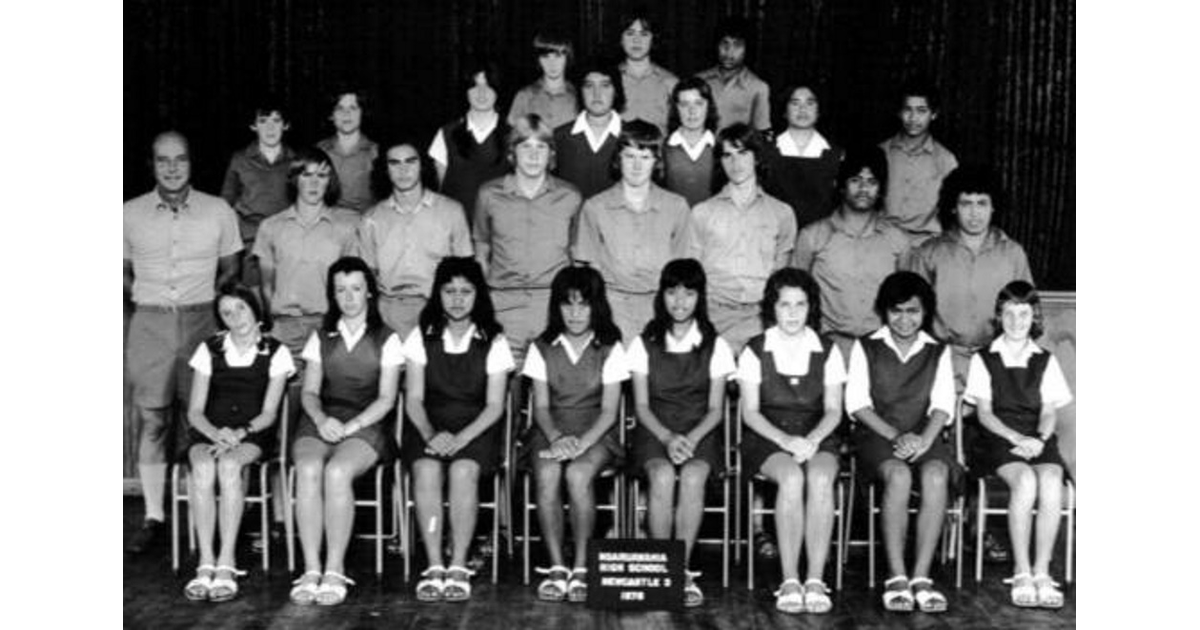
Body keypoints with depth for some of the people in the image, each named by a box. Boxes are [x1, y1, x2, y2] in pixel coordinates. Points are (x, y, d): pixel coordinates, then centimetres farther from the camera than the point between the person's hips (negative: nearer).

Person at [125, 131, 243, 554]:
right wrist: (142, 297, 1)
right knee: (151, 420, 1)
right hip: (150, 324, 1)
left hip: (202, 321, -1)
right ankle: (154, 518, 8)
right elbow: (123, 272, 16)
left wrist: (207, 297, 0)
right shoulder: (130, 214, 6)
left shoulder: (218, 211, 4)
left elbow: (230, 271, 13)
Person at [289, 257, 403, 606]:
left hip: (366, 424, -2)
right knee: (308, 469, -31)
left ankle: (335, 571, -29)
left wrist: (349, 427, -13)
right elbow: (309, 392, 14)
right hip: (321, 421, 3)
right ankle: (311, 570, -30)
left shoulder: (387, 340, 10)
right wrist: (321, 419, -9)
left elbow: (386, 399, 2)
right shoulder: (321, 338, 19)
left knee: (337, 471, -34)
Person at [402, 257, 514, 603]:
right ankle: (434, 567, -26)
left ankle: (459, 567, -25)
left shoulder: (493, 342, 3)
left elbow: (495, 405, -2)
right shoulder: (421, 337, 6)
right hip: (429, 425, 1)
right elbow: (413, 399, 2)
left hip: (477, 427, -1)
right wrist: (430, 434, -17)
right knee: (426, 470, -31)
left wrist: (462, 437, -18)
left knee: (463, 470, -32)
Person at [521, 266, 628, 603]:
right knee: (547, 472, -34)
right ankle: (556, 568, -26)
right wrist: (556, 437, -16)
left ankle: (581, 568, -25)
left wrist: (583, 442, -20)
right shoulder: (542, 348, 7)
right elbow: (541, 406, 5)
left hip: (596, 433, -1)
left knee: (578, 473, -35)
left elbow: (609, 409, -3)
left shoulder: (610, 349, 2)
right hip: (551, 430, 2)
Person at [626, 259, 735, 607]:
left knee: (693, 475, -33)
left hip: (700, 432, 0)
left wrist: (692, 438, -16)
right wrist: (667, 437, -15)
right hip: (655, 431, 0)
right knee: (662, 475, -33)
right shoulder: (644, 344, 6)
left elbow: (715, 408, 4)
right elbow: (641, 405, 3)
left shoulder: (715, 347, 6)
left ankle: (682, 571, -25)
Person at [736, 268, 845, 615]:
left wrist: (811, 440, -16)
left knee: (820, 478, -33)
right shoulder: (754, 351, 3)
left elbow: (833, 410, 4)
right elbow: (750, 412, -1)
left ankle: (816, 581, -31)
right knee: (791, 477, -35)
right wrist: (785, 440, -17)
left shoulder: (828, 352, 8)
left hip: (816, 436, 1)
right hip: (767, 437, -1)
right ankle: (789, 581, -30)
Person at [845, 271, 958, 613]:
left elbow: (943, 405, 3)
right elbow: (857, 403, 0)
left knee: (936, 475, -33)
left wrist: (924, 439, -17)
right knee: (898, 474, -35)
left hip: (924, 435, 2)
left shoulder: (938, 352, 14)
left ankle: (921, 576, -31)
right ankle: (896, 577, -31)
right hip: (877, 434, -2)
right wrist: (895, 436, -14)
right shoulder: (866, 347, 8)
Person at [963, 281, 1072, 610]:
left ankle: (1042, 573, -26)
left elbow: (1050, 412, 7)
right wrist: (1017, 438, -15)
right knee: (1025, 480, -34)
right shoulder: (983, 359, 10)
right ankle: (1022, 573, -27)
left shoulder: (1045, 361, 16)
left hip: (1038, 439, 2)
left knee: (1051, 481, -32)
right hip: (997, 438, -2)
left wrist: (1039, 439, -15)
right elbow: (984, 413, 1)